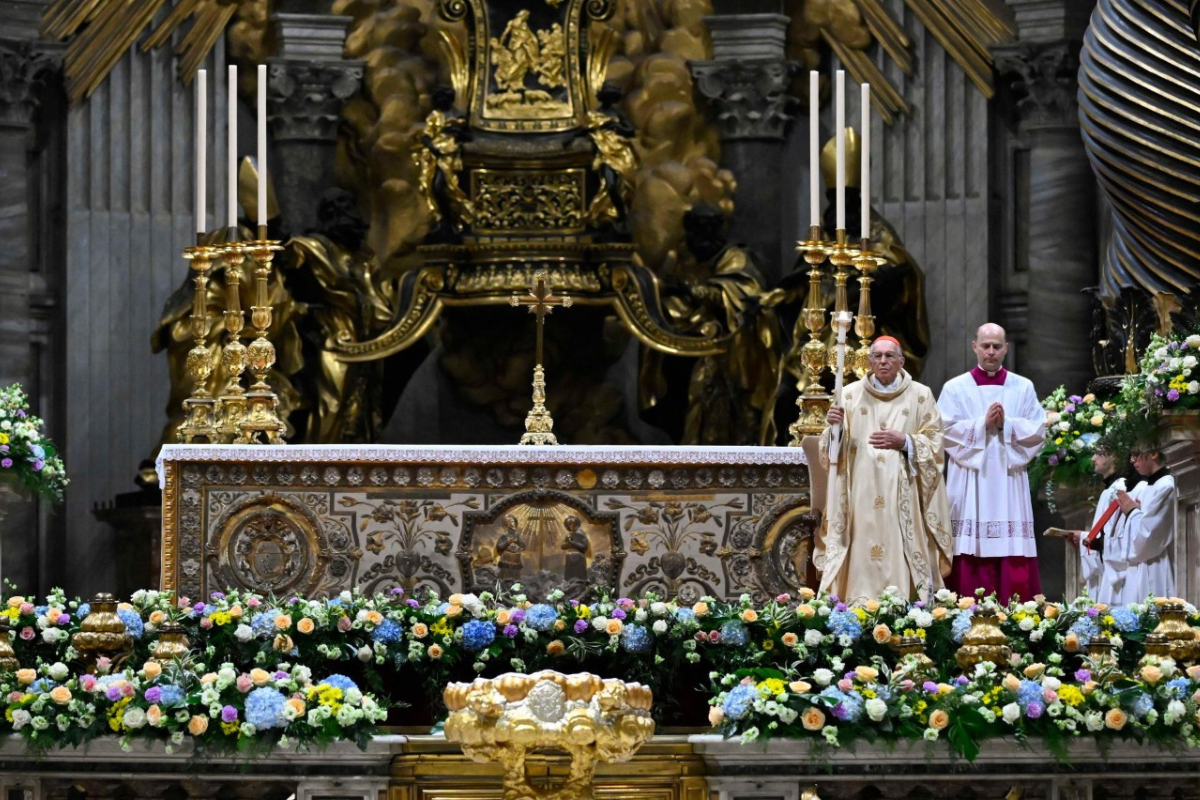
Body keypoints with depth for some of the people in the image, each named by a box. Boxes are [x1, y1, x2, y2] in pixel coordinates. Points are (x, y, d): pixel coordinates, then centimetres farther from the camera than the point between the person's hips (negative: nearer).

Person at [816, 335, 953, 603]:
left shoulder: (920, 395, 8)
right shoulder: (851, 394, 9)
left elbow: (934, 444, 5)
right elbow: (835, 448, 8)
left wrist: (904, 442, -11)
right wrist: (835, 427, -13)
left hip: (903, 497, -1)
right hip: (861, 493, 1)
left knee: (900, 559, -6)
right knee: (862, 558, -6)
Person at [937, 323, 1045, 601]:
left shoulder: (1024, 388, 11)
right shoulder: (955, 388, 6)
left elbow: (1038, 432, 3)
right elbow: (946, 432, -3)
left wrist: (1006, 424, -10)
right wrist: (983, 424, -12)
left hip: (1010, 484, 1)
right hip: (969, 487, -1)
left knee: (1013, 555, -4)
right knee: (972, 553, -6)